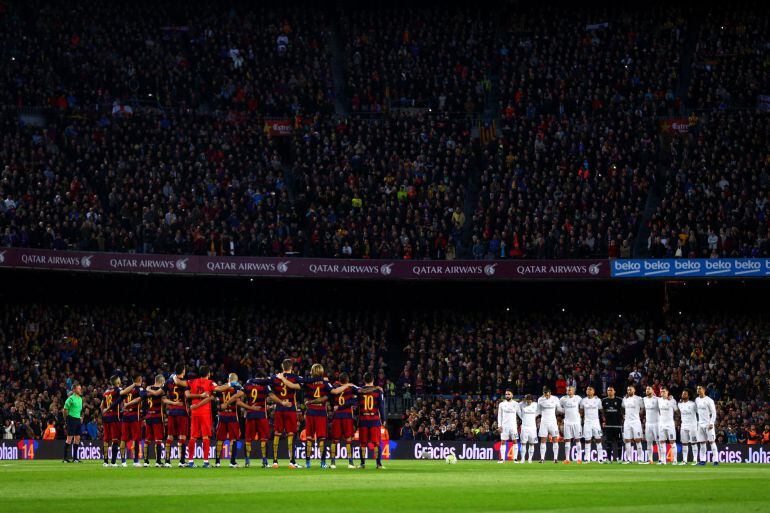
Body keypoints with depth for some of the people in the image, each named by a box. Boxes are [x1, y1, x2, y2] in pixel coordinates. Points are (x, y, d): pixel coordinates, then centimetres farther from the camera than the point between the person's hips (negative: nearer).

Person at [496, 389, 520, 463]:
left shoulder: (515, 404, 4)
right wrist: (499, 425, -1)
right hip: (504, 426, 0)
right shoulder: (501, 404, 5)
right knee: (503, 442, -2)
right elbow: (499, 415, 6)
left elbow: (520, 414, 10)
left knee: (515, 441, -2)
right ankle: (502, 458, 1)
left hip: (513, 426, 0)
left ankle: (515, 458, 3)